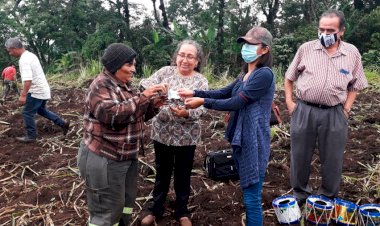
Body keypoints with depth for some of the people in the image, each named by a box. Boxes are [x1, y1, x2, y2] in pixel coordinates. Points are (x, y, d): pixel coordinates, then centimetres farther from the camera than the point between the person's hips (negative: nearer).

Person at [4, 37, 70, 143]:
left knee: (27, 113, 2)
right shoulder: (30, 55, 10)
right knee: (41, 110, 24)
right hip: (43, 89, 10)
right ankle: (63, 123, 23)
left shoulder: (23, 60, -21)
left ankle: (31, 136, 13)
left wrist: (23, 95, -34)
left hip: (36, 91, -10)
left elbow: (28, 79, -32)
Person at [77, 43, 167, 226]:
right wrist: (143, 96, -30)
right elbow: (113, 114, -32)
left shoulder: (126, 85, 10)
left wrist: (153, 104, -5)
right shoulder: (101, 86, -17)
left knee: (126, 201, 21)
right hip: (104, 159, -9)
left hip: (128, 156, 9)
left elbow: (138, 115, 14)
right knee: (107, 210, 2)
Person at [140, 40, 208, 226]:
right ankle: (156, 209, 36)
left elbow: (200, 109, -14)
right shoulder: (165, 72, 0)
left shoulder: (201, 81, -4)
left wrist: (186, 113, -35)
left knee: (183, 174, 14)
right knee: (162, 172, 16)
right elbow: (146, 86, -10)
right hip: (162, 133, 1)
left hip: (186, 136, -1)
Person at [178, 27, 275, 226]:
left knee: (252, 197, 0)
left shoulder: (264, 74, -17)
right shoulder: (246, 75, 14)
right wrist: (194, 93, 2)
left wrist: (203, 102, -14)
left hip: (253, 141, -9)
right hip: (240, 139, 10)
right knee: (248, 193, 21)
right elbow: (224, 93, 13)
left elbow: (235, 102, -20)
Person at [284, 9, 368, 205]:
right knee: (299, 156, 10)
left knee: (332, 159, 10)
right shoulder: (306, 49, 1)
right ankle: (300, 194, 30)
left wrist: (346, 109, 0)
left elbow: (355, 86, 10)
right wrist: (289, 102, 1)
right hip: (303, 110, 0)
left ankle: (328, 198, 30)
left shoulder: (352, 53, 3)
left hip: (334, 114, 0)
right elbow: (289, 77, 9)